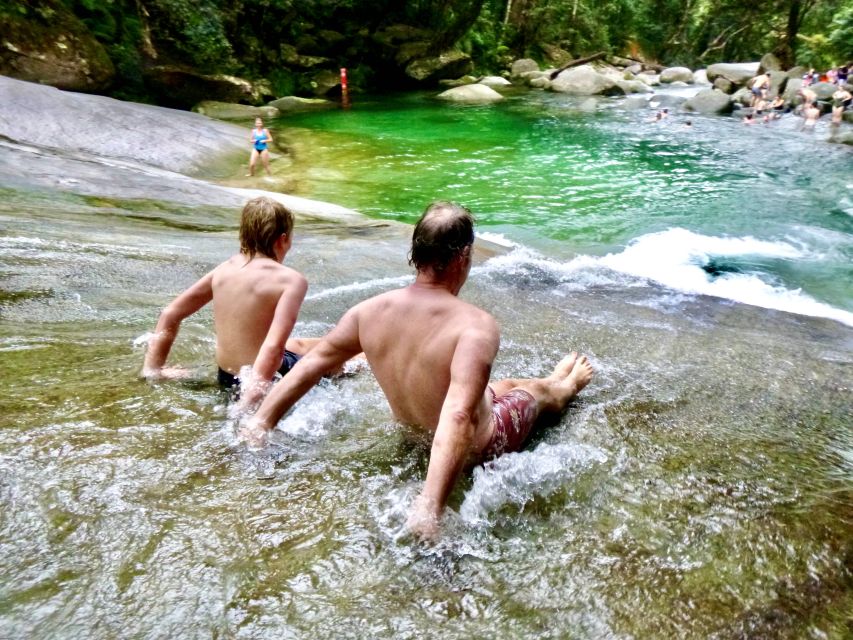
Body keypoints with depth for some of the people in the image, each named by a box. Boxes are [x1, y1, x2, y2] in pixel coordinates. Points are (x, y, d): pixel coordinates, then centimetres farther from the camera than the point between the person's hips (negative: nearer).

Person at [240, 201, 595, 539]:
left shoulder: (371, 310, -18)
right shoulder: (476, 326, -37)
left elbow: (312, 363, -11)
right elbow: (457, 418, -47)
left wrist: (262, 420, -4)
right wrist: (431, 505, -48)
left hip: (413, 436, 5)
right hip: (477, 449, -5)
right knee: (536, 391, 28)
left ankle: (555, 384, 66)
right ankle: (563, 388, 65)